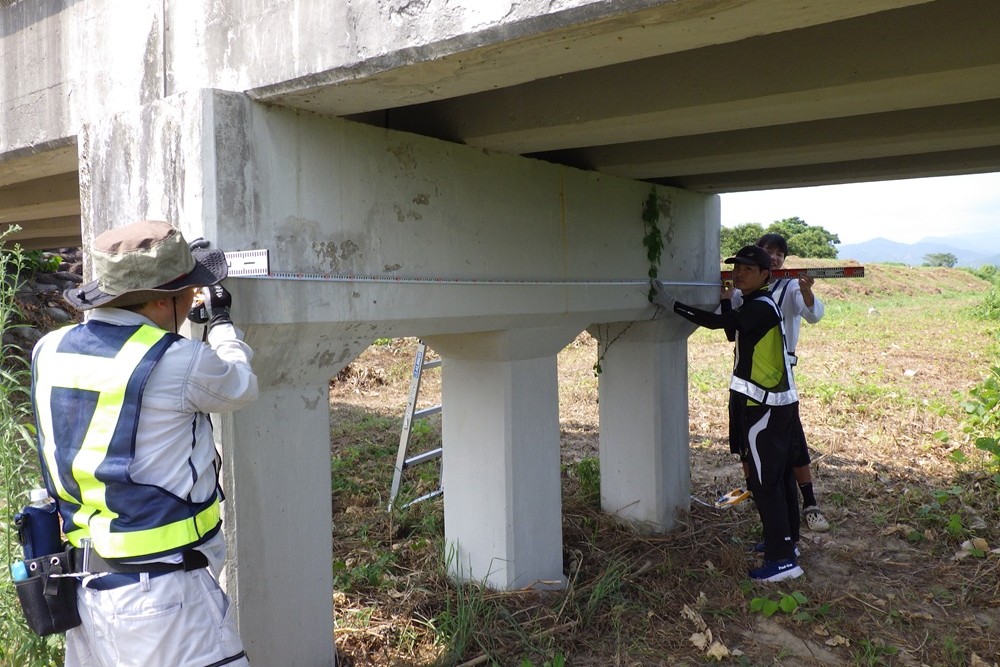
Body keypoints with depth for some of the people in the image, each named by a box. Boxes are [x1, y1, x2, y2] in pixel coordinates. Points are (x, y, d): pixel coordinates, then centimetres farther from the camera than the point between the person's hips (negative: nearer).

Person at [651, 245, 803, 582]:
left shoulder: (761, 307, -17)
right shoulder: (757, 306, 13)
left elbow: (715, 322, -25)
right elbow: (733, 333, 21)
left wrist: (669, 302, -24)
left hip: (764, 407, -10)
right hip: (778, 403, 10)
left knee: (765, 481, -5)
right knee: (779, 476, 17)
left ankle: (783, 559, 0)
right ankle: (785, 541, 29)